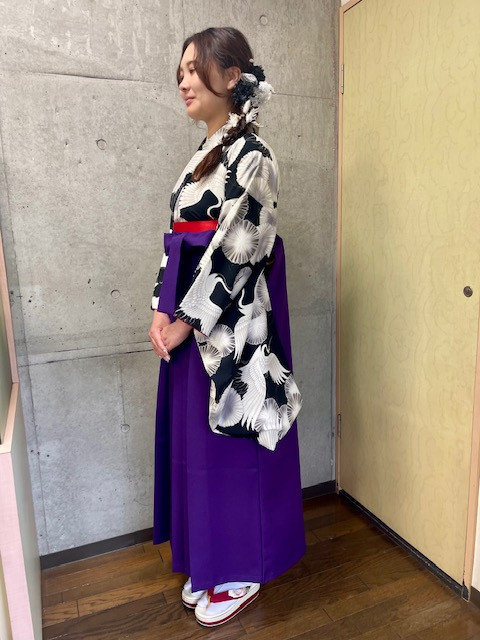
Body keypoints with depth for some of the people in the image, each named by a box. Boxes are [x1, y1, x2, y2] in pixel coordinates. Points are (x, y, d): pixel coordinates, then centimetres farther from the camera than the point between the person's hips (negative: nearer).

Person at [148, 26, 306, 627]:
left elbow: (235, 252, -18)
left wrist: (185, 322, -13)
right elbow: (177, 239, 12)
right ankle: (209, 561, 38)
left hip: (228, 327, -9)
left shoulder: (251, 156, -11)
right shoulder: (204, 153, 15)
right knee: (195, 440, 16)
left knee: (231, 444, 5)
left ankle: (243, 573, 29)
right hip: (189, 321, 9)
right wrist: (162, 310, 2)